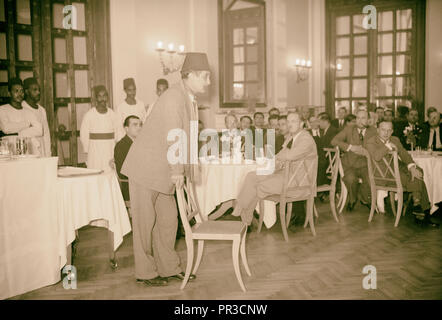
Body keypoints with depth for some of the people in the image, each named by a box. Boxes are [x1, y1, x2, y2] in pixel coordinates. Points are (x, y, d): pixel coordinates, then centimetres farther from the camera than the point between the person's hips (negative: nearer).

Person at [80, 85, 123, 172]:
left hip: (110, 151, 3)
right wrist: (89, 151, 3)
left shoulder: (112, 114, 5)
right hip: (95, 151, -2)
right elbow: (84, 136, 1)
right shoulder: (89, 115, -3)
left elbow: (119, 134, 7)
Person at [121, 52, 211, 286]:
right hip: (146, 168, -9)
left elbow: (186, 137, 14)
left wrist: (183, 169, 12)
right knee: (145, 221, 3)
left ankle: (168, 268, 25)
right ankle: (145, 272, 16)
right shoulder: (173, 98, -20)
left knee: (168, 219, 13)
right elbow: (173, 137, -24)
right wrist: (177, 171, -19)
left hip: (162, 171, 9)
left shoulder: (189, 99, 11)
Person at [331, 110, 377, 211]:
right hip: (349, 165, -1)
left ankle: (365, 199, 6)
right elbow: (334, 141, -4)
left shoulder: (373, 131, 10)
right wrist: (350, 147, -14)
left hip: (365, 166, 1)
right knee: (351, 179, -33)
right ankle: (352, 199, 1)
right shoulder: (349, 129, 7)